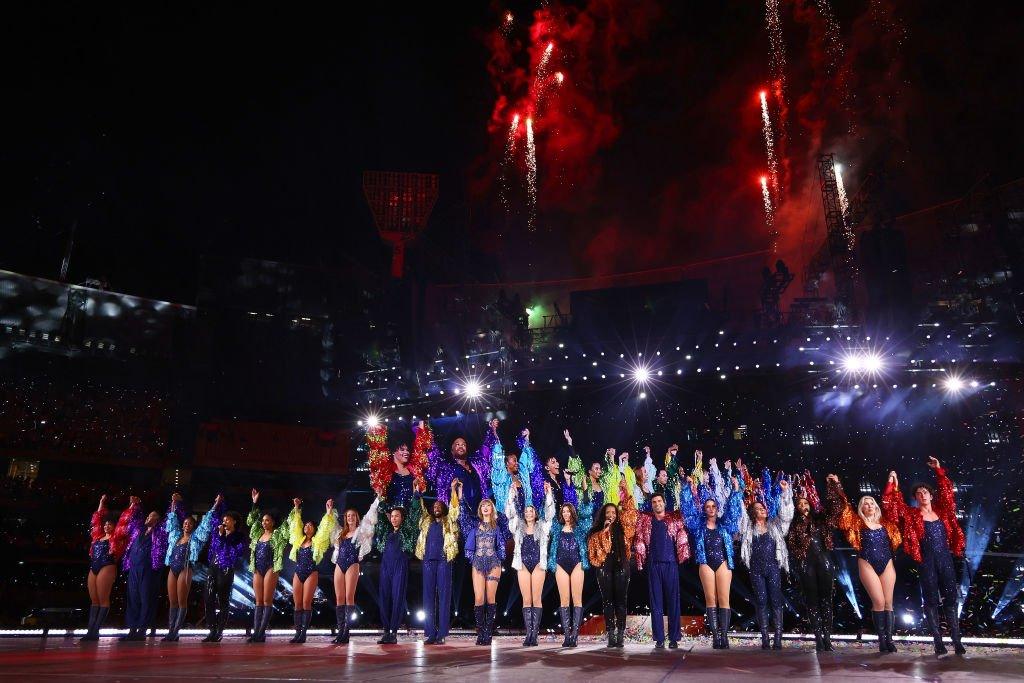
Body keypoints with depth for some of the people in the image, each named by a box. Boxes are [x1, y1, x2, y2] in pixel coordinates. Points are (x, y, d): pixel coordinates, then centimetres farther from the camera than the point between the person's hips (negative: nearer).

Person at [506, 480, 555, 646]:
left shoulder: (542, 527, 9)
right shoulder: (518, 527, 11)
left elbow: (549, 513, -1)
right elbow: (510, 512, 3)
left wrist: (548, 494, -10)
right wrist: (513, 493, -6)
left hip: (538, 565, -1)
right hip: (523, 565, 1)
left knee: (536, 599, -2)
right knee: (526, 600, 1)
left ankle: (535, 634, -1)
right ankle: (528, 634, 2)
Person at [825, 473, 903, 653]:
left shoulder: (884, 522, 11)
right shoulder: (857, 522, 2)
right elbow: (843, 505, -2)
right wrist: (835, 484, -2)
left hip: (887, 564, 3)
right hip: (868, 565, -3)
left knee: (888, 603, 1)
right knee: (878, 602, -8)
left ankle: (889, 639, 6)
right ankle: (881, 640, -1)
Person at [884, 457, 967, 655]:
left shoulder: (941, 511, 10)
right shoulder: (912, 515, 1)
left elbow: (947, 491, 16)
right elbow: (892, 504, -5)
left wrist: (938, 471, 13)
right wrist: (893, 484, -8)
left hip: (945, 559, 3)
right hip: (927, 562, -3)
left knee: (951, 599, 2)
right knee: (931, 600, 0)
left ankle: (957, 641, 4)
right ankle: (938, 643, 3)